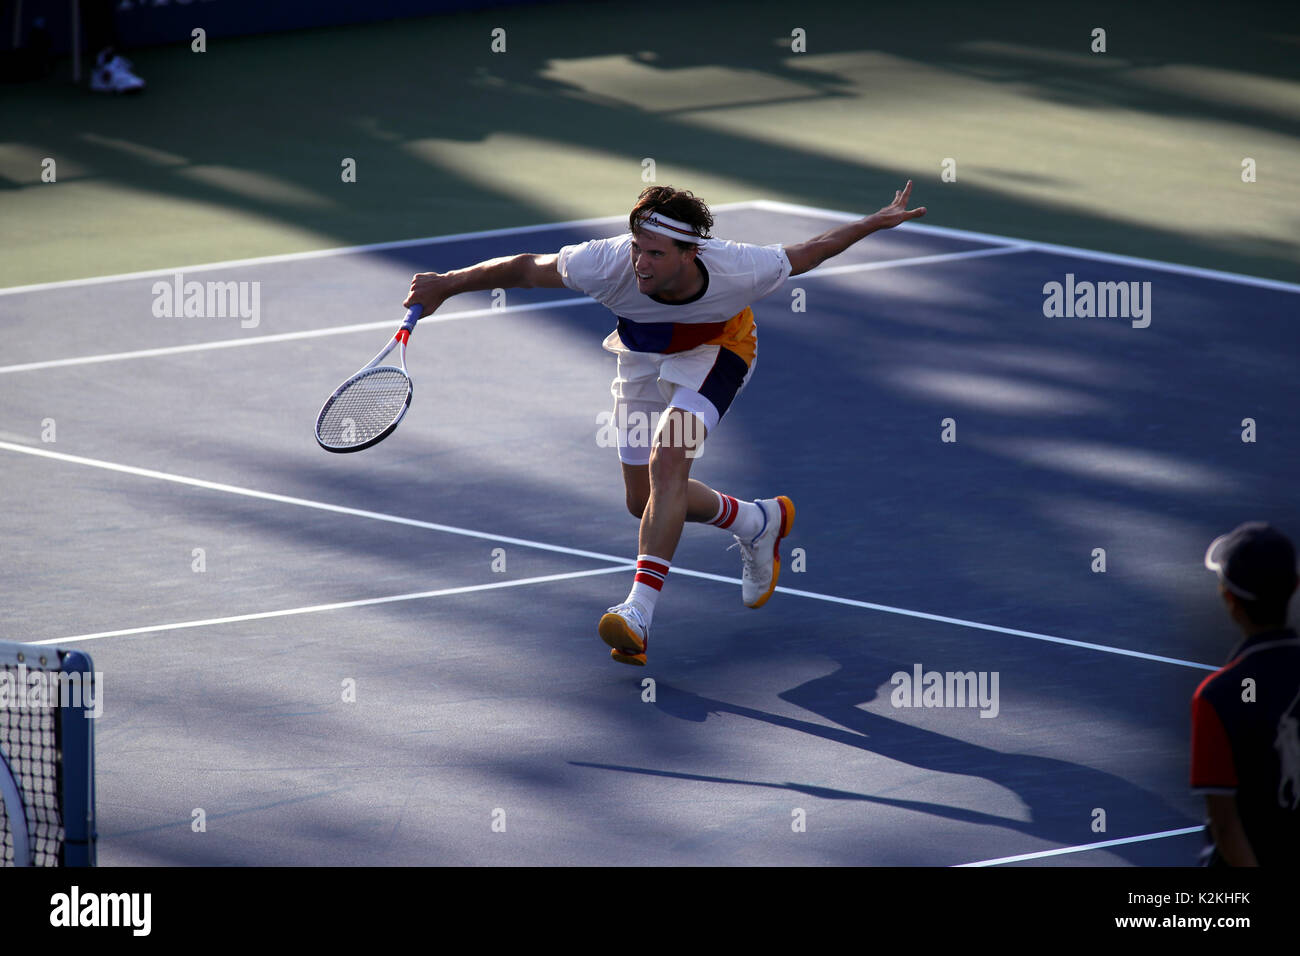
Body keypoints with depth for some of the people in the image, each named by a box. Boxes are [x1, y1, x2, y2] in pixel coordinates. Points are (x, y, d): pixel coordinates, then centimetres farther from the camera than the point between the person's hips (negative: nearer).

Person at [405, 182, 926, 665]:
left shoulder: (737, 271, -39)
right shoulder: (608, 264, -38)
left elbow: (808, 253, -19)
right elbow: (525, 269, -23)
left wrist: (878, 222, -10)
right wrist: (446, 284, -21)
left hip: (714, 350, -3)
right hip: (642, 353, 3)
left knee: (667, 461, -28)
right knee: (645, 499, 9)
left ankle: (640, 610, -32)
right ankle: (756, 522, 37)